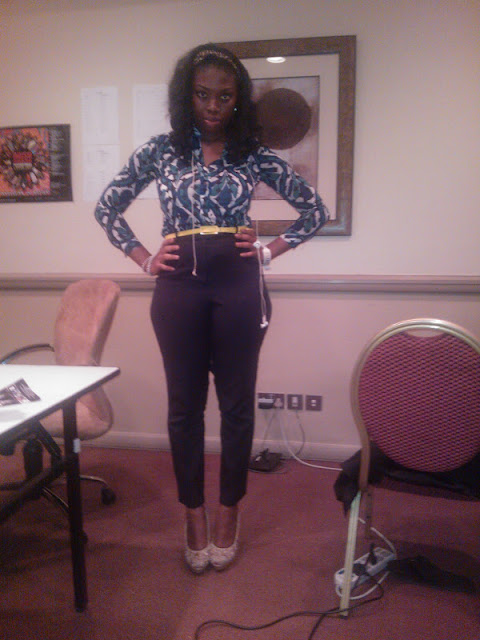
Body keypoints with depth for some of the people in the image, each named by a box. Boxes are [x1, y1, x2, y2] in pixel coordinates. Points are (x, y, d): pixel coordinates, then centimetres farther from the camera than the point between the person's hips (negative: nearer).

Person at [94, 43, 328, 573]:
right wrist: (144, 259, 4)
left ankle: (229, 511, 26)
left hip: (238, 285, 0)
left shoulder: (254, 154, 5)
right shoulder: (160, 150, 7)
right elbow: (106, 207, 13)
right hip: (179, 286, 1)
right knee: (184, 404, 8)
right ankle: (194, 515, 25)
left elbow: (314, 209, 10)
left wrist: (269, 252, 1)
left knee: (237, 403, 7)